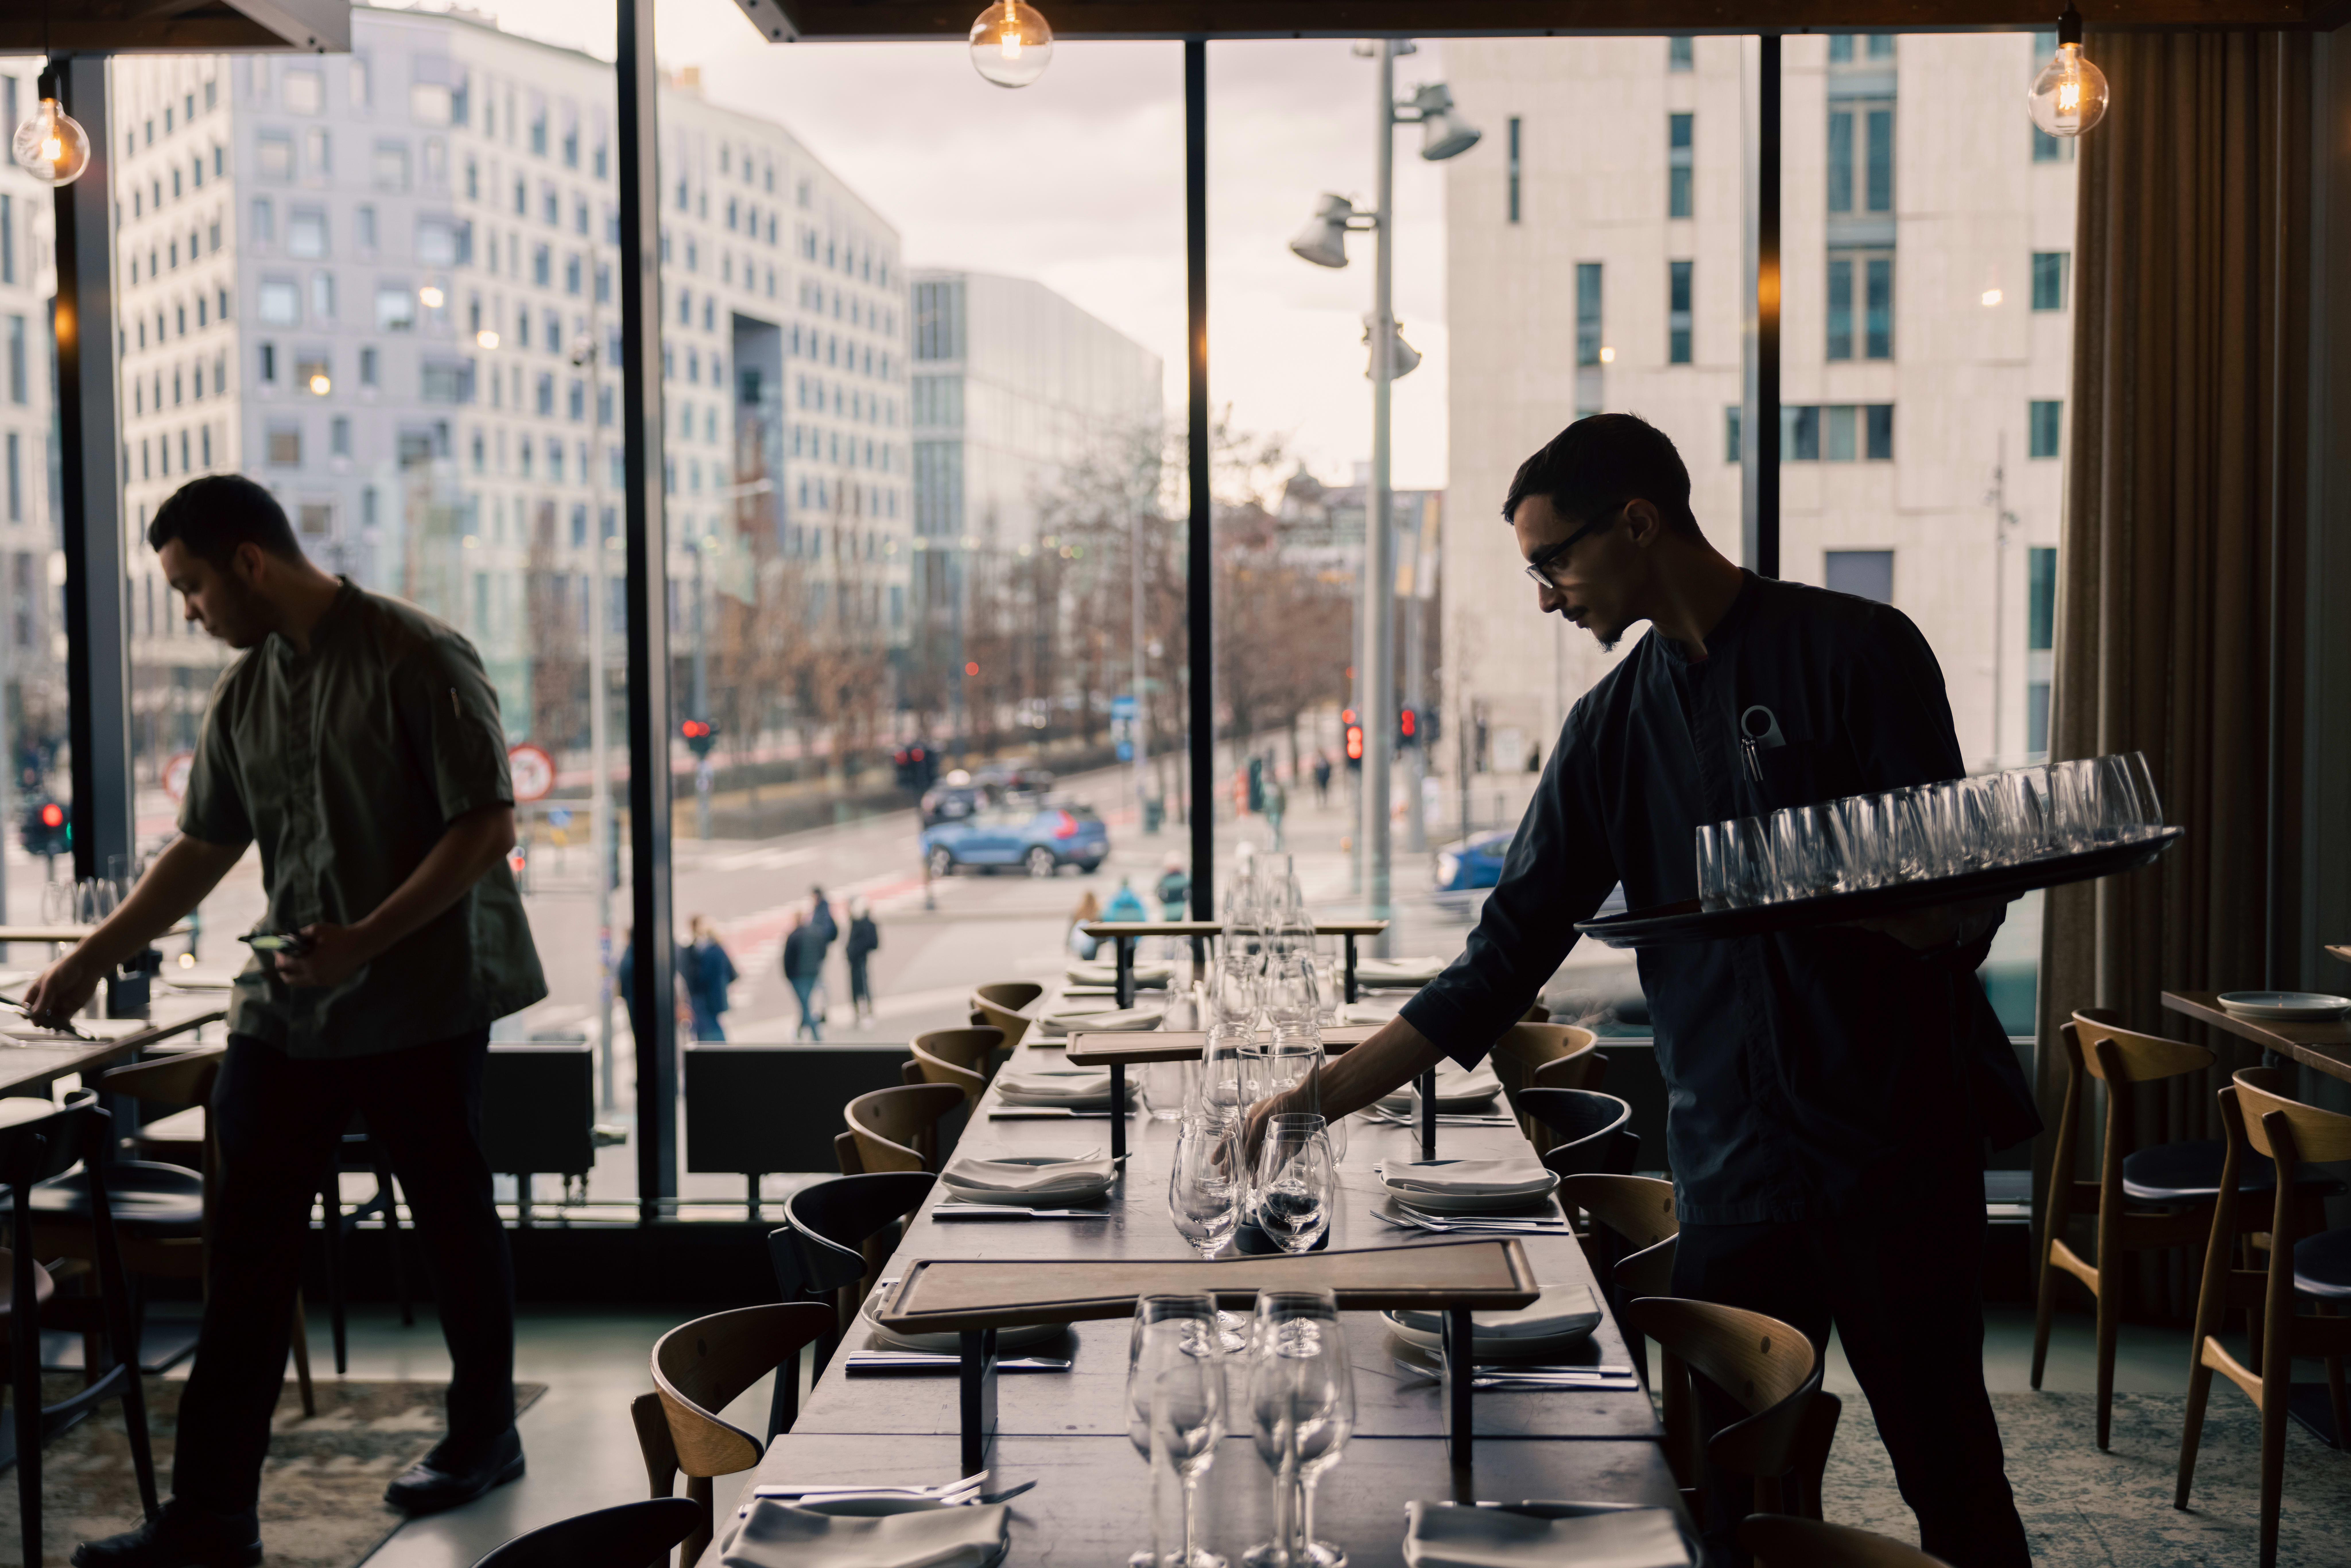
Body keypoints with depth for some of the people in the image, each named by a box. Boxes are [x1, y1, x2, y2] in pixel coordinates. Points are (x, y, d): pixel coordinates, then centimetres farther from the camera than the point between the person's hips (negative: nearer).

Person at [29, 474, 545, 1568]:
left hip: (424, 999, -6)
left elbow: (488, 828, -15)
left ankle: (484, 1437, 30)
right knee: (245, 1253, 2)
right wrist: (92, 961, 14)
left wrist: (368, 938, -22)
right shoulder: (244, 691, 8)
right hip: (286, 1006, 6)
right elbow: (204, 849, 16)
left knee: (454, 1224, 9)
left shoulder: (416, 658, -12)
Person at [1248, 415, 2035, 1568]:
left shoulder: (1854, 651, -4)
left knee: (1950, 1473, 4)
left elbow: (1965, 898, -5)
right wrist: (1319, 1100, 5)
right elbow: (1507, 954, 11)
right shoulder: (1614, 725, 11)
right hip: (1728, 1167, 4)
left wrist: (1932, 918, -30)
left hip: (1896, 1145, -4)